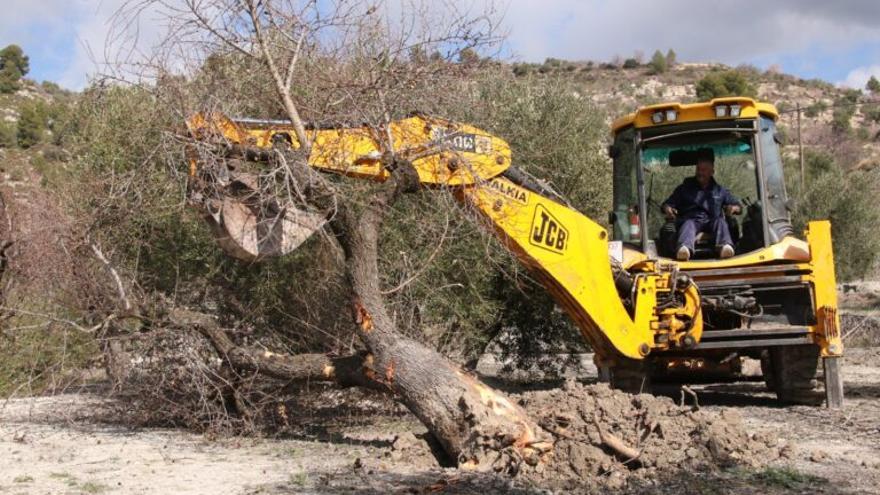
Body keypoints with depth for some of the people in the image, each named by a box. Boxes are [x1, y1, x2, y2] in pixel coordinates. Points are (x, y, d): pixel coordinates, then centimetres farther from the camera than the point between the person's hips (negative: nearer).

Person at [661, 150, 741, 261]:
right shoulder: (684, 188, 23)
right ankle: (685, 248, -70)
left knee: (720, 222, -32)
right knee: (688, 224, -36)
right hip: (691, 220, -1)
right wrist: (667, 209, -9)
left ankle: (725, 246, -62)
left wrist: (733, 208, -3)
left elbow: (738, 206, 23)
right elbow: (667, 204, 17)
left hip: (711, 222, 1)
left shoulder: (720, 191, 25)